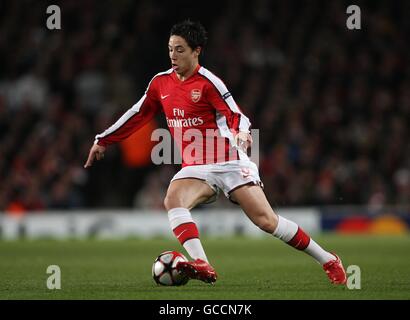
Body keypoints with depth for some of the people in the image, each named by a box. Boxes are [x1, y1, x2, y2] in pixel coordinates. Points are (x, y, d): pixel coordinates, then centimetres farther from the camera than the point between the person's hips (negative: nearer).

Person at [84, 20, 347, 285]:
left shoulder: (208, 82, -9)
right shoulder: (161, 83, 7)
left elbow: (237, 116, -13)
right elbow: (138, 115, 20)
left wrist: (241, 133, -36)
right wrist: (103, 141, 23)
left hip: (229, 162, -5)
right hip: (195, 168, 5)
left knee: (266, 220, -12)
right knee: (172, 199, -27)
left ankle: (328, 260, 1)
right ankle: (202, 266, -39)